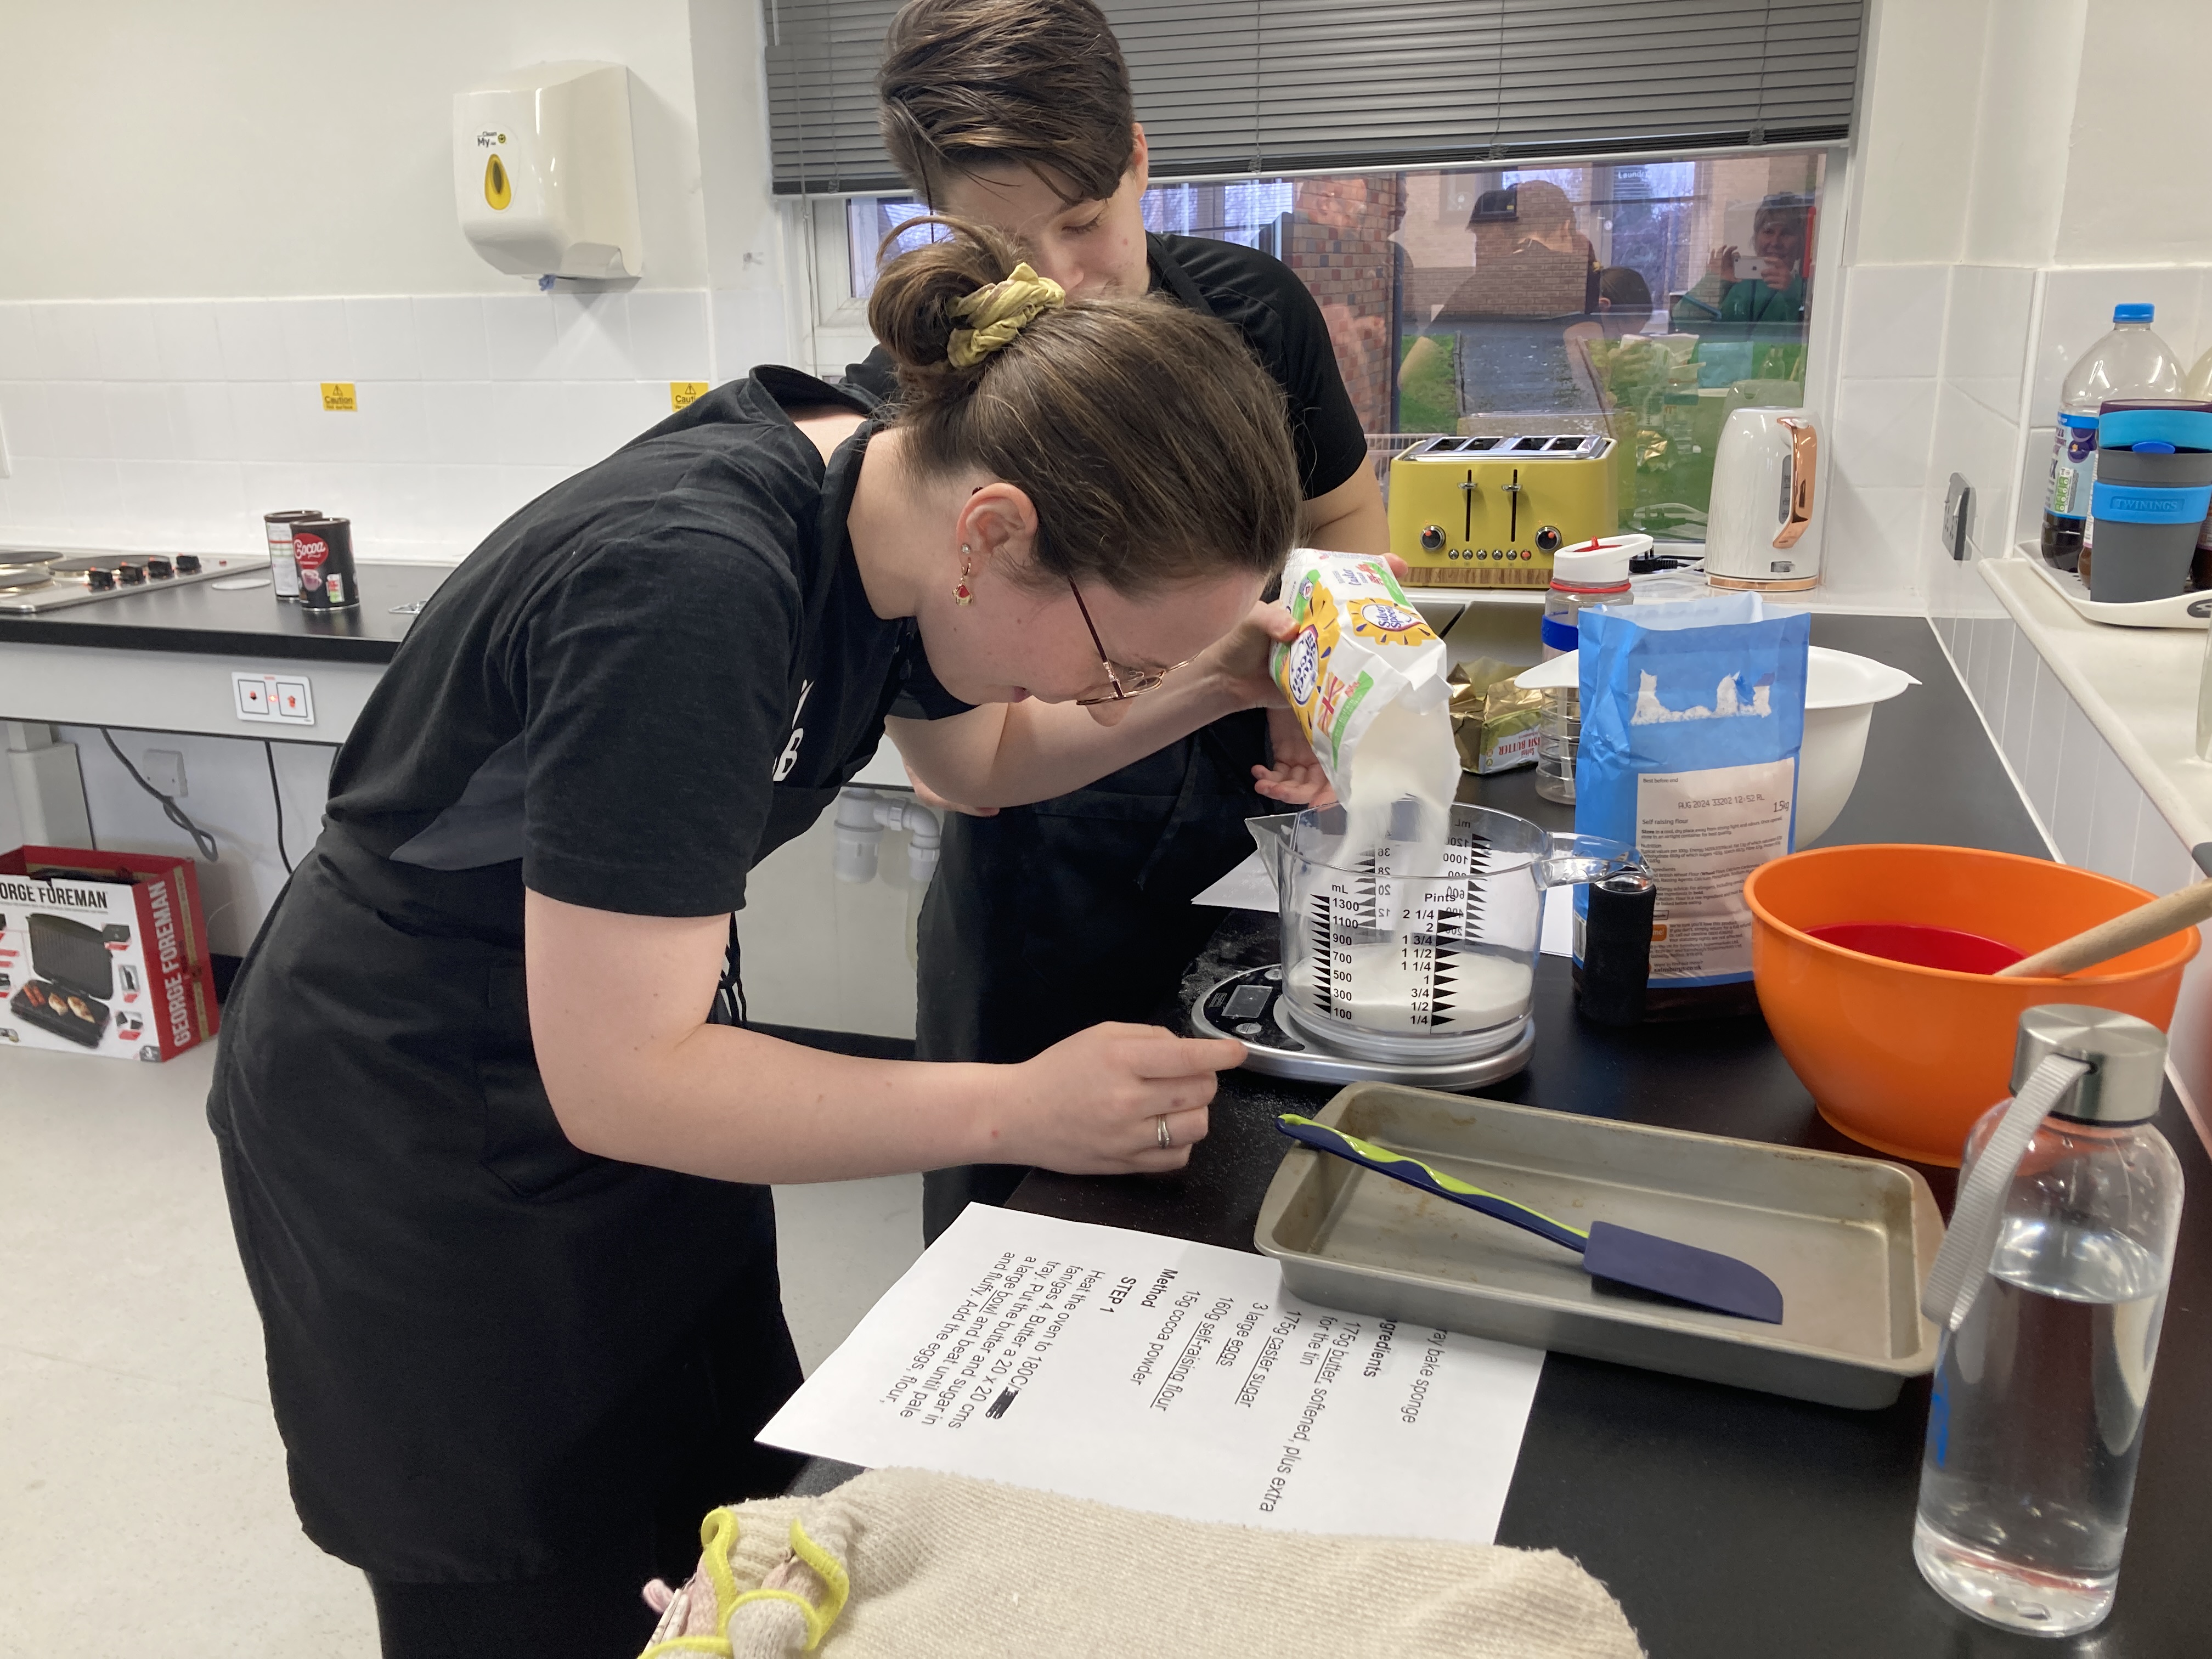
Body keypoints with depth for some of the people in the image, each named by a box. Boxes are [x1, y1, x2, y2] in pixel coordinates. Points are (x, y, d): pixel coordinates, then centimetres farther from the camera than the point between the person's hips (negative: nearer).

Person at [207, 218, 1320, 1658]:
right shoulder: (689, 584, -35)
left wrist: (1208, 687, -7)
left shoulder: (889, 491, -10)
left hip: (633, 1065, 7)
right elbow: (619, 1079, -31)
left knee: (729, 1506, 16)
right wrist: (1018, 1110, -34)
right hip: (422, 1142, -7)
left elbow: (980, 753, 9)